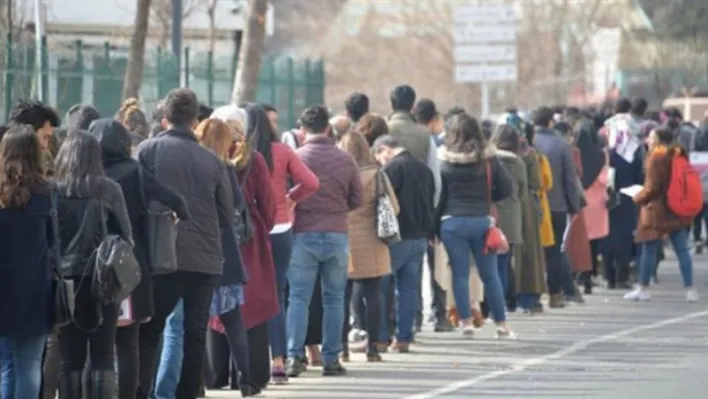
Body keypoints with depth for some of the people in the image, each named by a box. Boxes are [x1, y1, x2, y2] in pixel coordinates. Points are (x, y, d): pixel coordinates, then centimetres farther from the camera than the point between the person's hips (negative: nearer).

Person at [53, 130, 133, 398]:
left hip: (66, 278, 0)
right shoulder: (108, 189, -3)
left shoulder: (54, 190, -4)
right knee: (103, 356, 4)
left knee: (70, 357, 5)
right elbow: (126, 235, 1)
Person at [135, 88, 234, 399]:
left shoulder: (148, 150, -1)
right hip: (207, 259, 2)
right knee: (195, 334, 8)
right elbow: (227, 216, 11)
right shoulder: (212, 160, 7)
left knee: (148, 332, 2)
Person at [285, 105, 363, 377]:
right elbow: (357, 199, 8)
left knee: (299, 297, 2)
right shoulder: (345, 160, 2)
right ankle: (331, 359, 8)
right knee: (334, 299, 8)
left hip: (304, 235, -2)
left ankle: (295, 356, -5)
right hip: (337, 234, 2)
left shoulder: (295, 158, -6)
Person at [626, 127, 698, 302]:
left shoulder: (657, 158, -14)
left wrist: (638, 198, 1)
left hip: (658, 209, -7)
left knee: (649, 249, 3)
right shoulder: (678, 155, 9)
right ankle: (690, 289, 2)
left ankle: (643, 288, 9)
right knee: (682, 250, 5)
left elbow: (652, 187, -16)